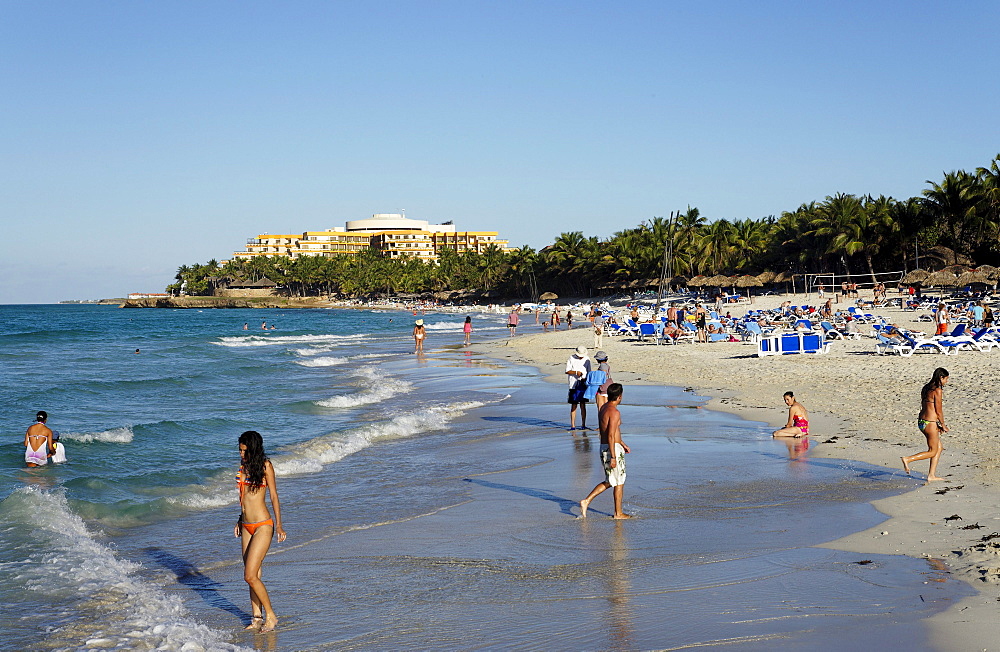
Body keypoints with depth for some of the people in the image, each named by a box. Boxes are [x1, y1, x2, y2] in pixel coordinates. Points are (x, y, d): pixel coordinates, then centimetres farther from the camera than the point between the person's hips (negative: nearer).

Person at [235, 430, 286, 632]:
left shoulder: (265, 466, -8)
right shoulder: (244, 465, 12)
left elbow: (274, 496, -7)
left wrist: (278, 525, -10)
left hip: (262, 526, -7)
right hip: (246, 526, 7)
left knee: (250, 576, -10)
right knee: (253, 575, 10)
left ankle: (271, 616, 4)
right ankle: (257, 618, 19)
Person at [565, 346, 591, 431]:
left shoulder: (587, 360, 7)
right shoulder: (571, 358, 1)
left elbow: (589, 373, 12)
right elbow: (567, 371, -1)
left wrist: (586, 379, -6)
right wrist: (576, 372, -15)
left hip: (583, 384, 1)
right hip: (574, 384, -1)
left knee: (583, 405, 0)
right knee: (573, 405, 1)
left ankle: (583, 425, 6)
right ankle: (572, 425, 5)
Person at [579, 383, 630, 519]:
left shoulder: (603, 409, 11)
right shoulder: (614, 412, -19)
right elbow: (611, 436, -23)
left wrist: (622, 444, 31)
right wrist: (613, 457, -22)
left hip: (603, 448, 9)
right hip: (613, 449, -9)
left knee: (609, 482, 18)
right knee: (619, 482, 6)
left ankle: (586, 501, 10)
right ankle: (618, 513, 15)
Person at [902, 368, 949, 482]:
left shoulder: (926, 388, 11)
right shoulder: (938, 390, -15)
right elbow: (939, 411, -13)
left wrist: (938, 425, 18)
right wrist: (943, 425, 1)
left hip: (921, 421, 9)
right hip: (930, 423, -9)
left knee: (939, 448, 19)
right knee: (932, 452, 5)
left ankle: (931, 475, 20)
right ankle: (908, 459, -5)